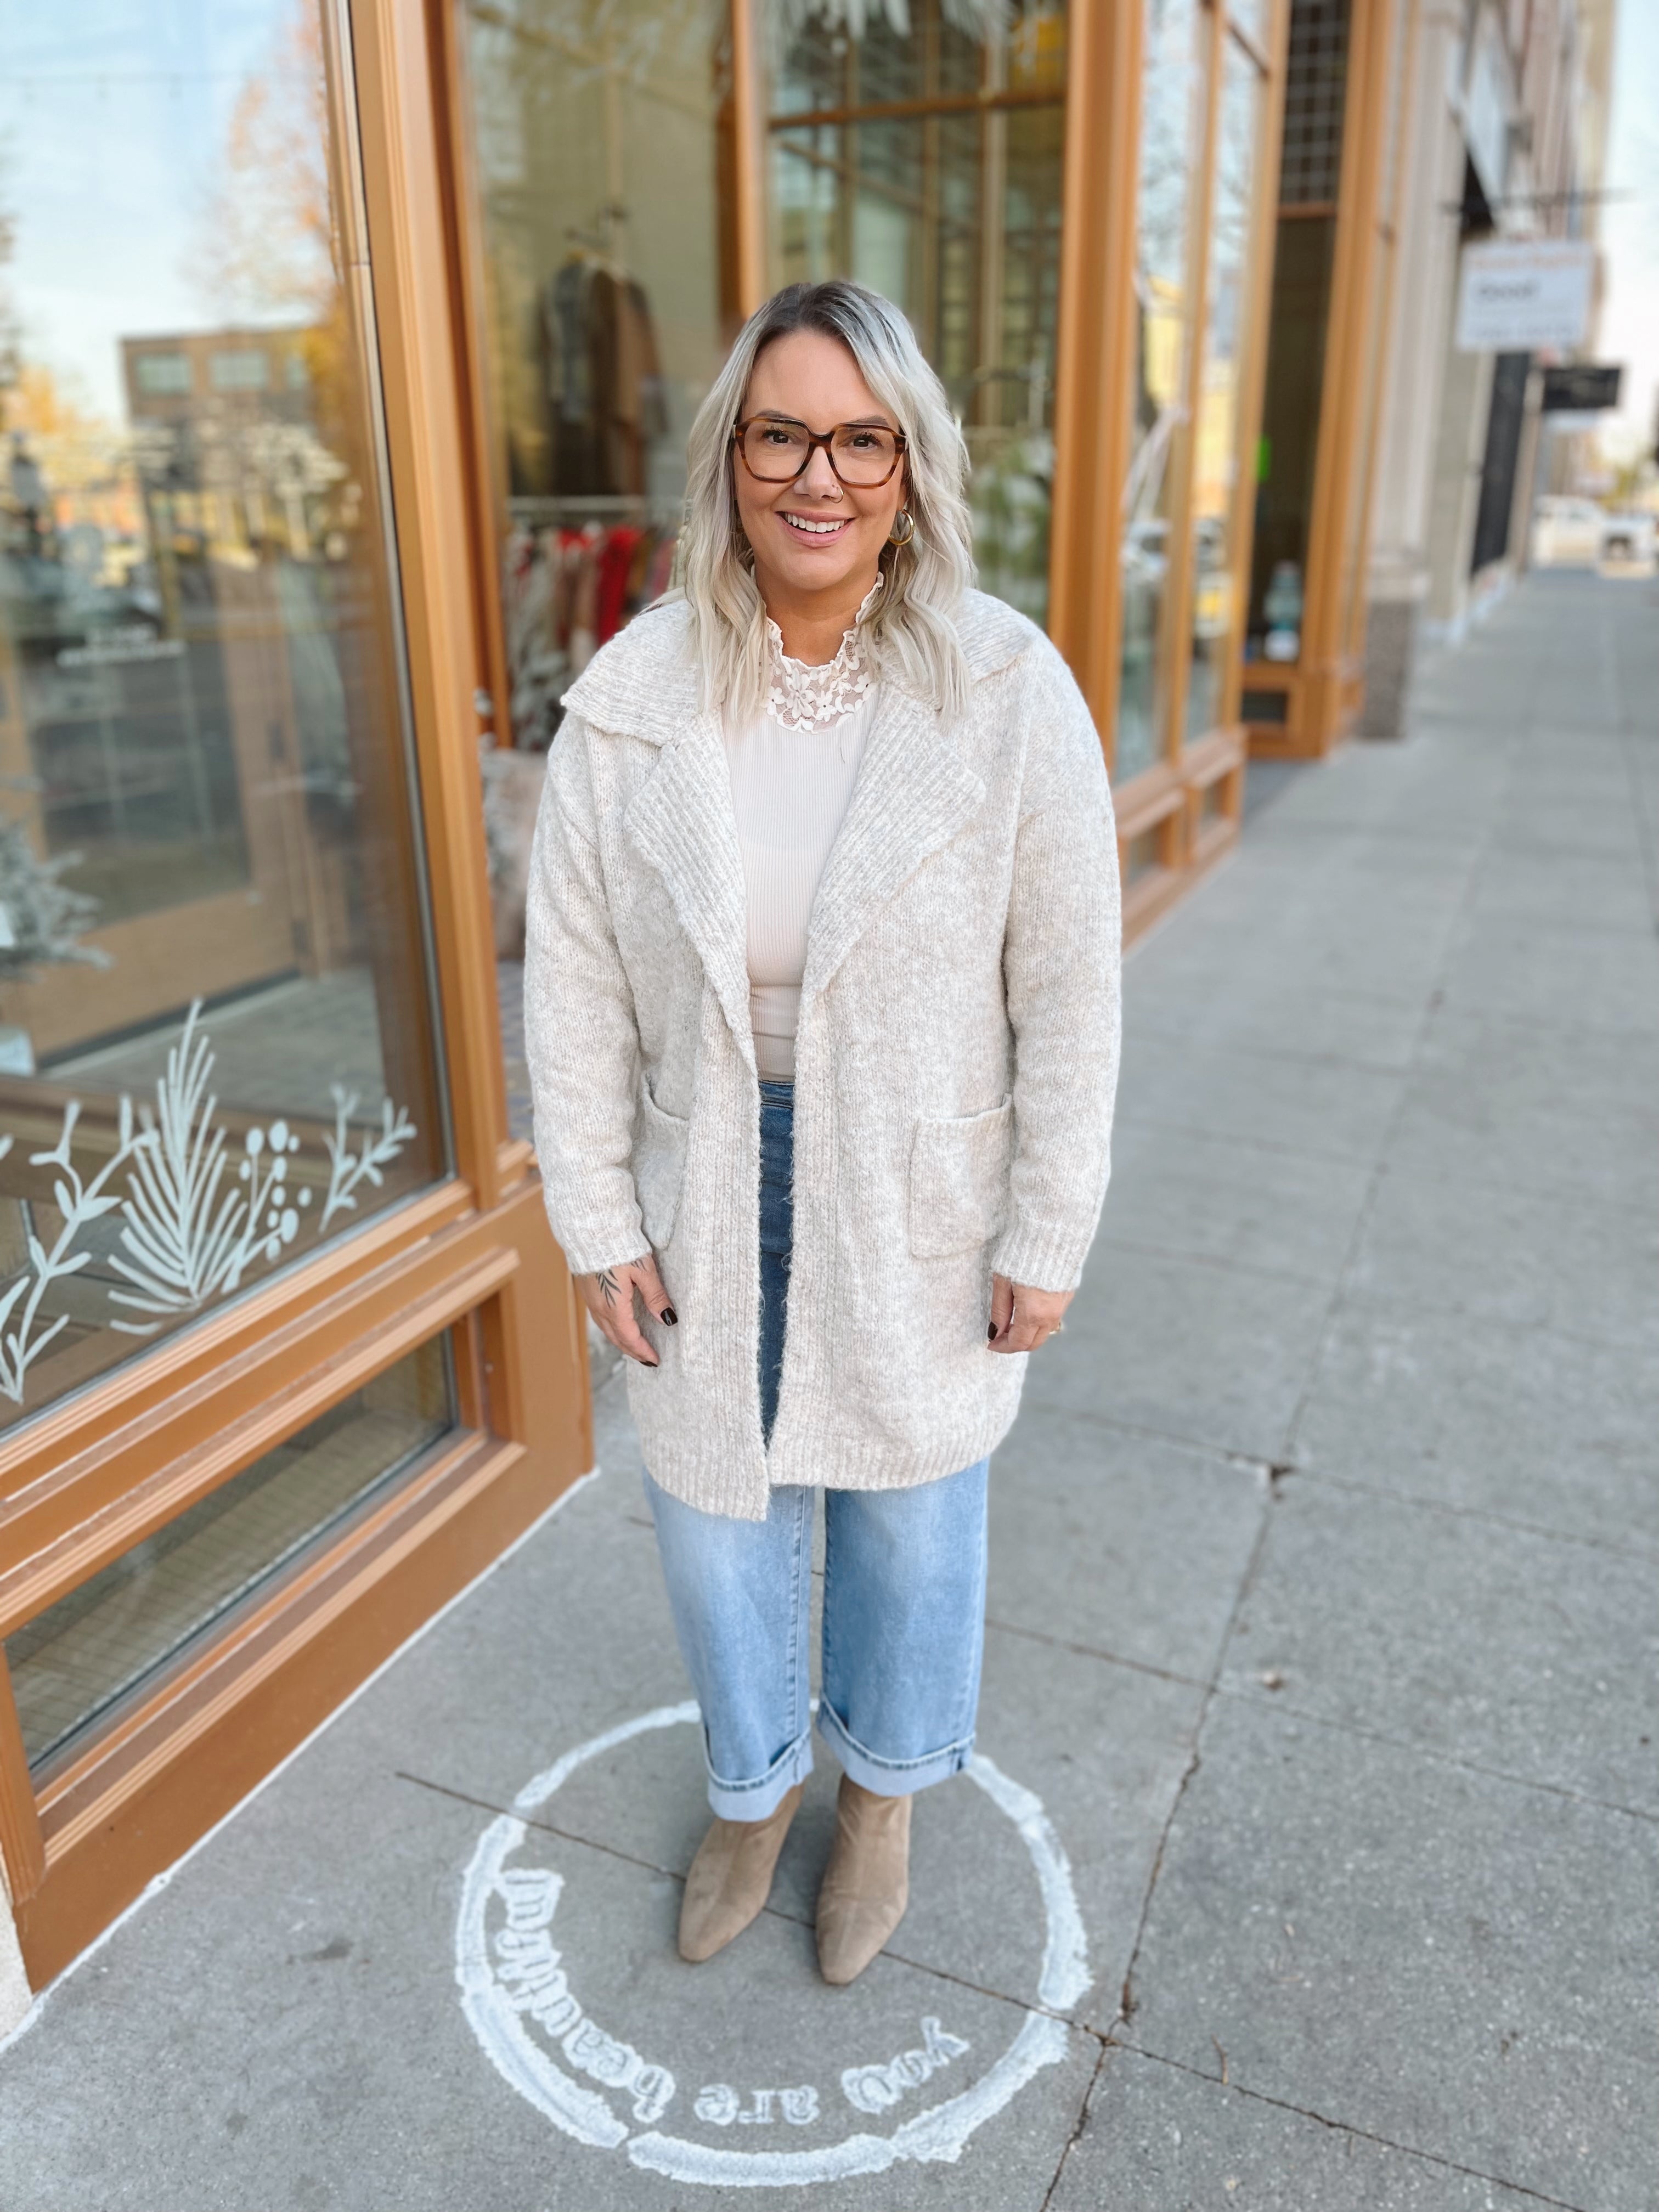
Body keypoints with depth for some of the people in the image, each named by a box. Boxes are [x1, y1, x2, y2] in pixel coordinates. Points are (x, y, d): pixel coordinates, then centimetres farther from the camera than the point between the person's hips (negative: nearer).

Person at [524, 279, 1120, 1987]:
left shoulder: (1007, 691, -15)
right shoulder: (629, 697, -11)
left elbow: (1067, 991, -9)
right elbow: (575, 983, -4)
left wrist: (1047, 1237, -7)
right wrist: (598, 1222, -2)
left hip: (917, 1201, -1)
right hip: (705, 1194, 2)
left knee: (909, 1513, 19)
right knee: (712, 1513, 19)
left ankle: (881, 1790, 52)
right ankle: (752, 1783, 52)